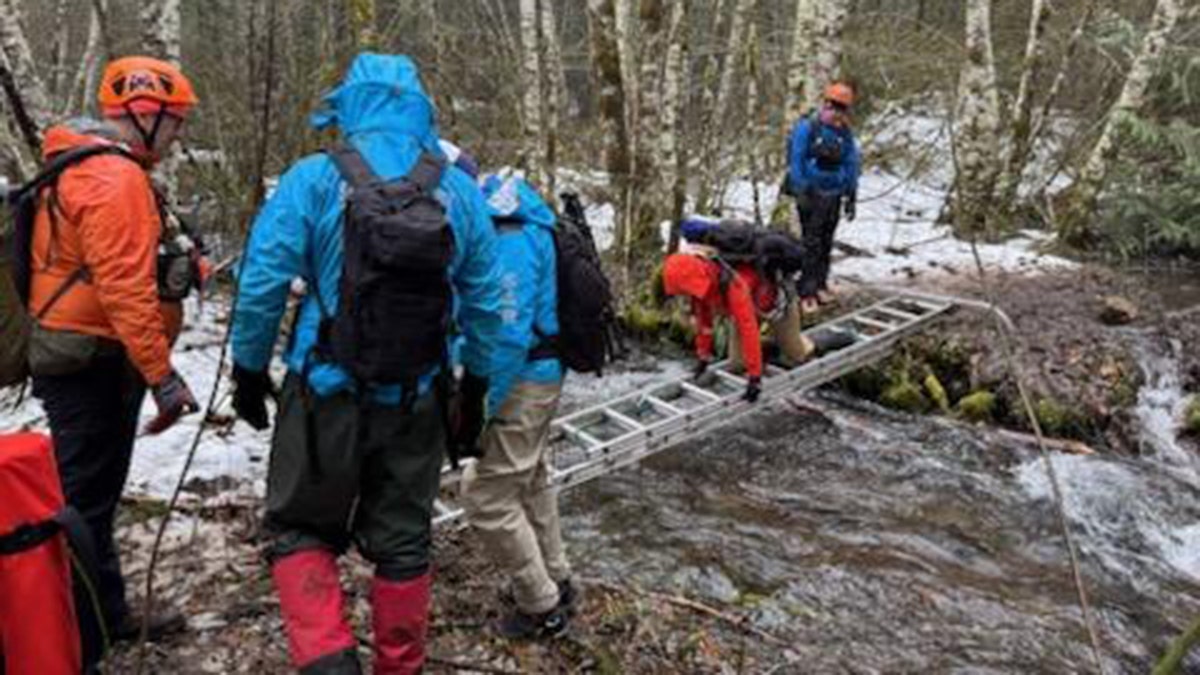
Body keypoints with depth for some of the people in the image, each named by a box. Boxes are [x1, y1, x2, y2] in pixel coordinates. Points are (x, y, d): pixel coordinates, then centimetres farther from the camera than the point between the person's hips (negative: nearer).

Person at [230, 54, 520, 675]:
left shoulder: (312, 180, -9)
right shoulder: (461, 191, -1)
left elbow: (260, 286, -9)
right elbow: (486, 305, 3)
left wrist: (249, 371, 6)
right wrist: (475, 394, 14)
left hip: (325, 396, -2)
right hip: (416, 401, 3)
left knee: (301, 530, 16)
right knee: (403, 541, 16)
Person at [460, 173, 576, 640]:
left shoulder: (510, 240, -25)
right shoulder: (511, 221, 7)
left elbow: (507, 337, -28)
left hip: (521, 383, -10)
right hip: (541, 374, 10)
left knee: (486, 495, 0)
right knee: (530, 482, 23)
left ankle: (541, 607, 14)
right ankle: (554, 581, 40)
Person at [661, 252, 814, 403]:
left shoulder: (734, 286, -47)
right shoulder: (701, 281, -26)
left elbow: (749, 331, -48)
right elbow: (703, 318, -10)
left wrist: (754, 379, -47)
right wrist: (703, 356, -3)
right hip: (750, 304, 5)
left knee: (797, 357, 7)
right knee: (737, 363, 1)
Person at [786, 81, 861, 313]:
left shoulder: (845, 133, 7)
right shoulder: (807, 127, -9)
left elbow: (852, 164, 12)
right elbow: (796, 160, -10)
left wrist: (851, 197, 9)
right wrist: (800, 191, -14)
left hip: (833, 196, 5)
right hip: (811, 194, -5)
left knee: (826, 243, 11)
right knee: (811, 244, -7)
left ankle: (820, 284, 23)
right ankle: (807, 292, -5)